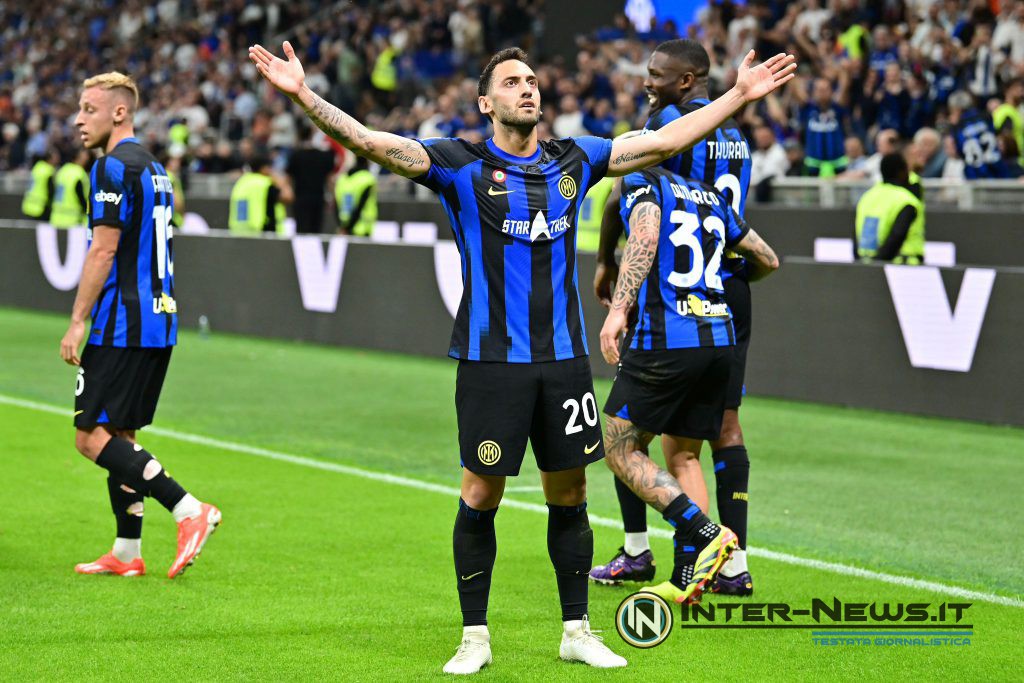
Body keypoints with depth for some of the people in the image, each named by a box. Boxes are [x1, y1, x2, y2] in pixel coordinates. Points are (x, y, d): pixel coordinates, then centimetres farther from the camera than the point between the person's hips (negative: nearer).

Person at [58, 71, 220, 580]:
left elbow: (103, 251, -17)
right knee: (119, 434, 13)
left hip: (123, 323, -10)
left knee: (92, 436, -9)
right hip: (158, 318, 10)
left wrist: (77, 322, -14)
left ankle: (189, 510, -18)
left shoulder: (114, 167, -12)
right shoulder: (153, 169, 18)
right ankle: (127, 553, 13)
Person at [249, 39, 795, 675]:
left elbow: (664, 142, 16)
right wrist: (303, 95, -25)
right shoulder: (462, 164, -2)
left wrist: (740, 94, 15)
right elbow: (370, 142, -12)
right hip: (491, 360, -3)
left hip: (565, 357, 4)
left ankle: (577, 629, 20)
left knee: (569, 495, 9)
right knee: (481, 496, 0)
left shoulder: (573, 160, 9)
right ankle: (475, 637, 10)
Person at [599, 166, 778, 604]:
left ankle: (706, 534, -12)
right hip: (720, 341, 7)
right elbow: (768, 260, 30)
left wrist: (618, 309, -26)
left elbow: (644, 238, -18)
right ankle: (685, 579, 11)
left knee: (621, 451, 3)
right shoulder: (711, 198, 21)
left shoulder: (641, 183, 3)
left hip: (666, 340, -7)